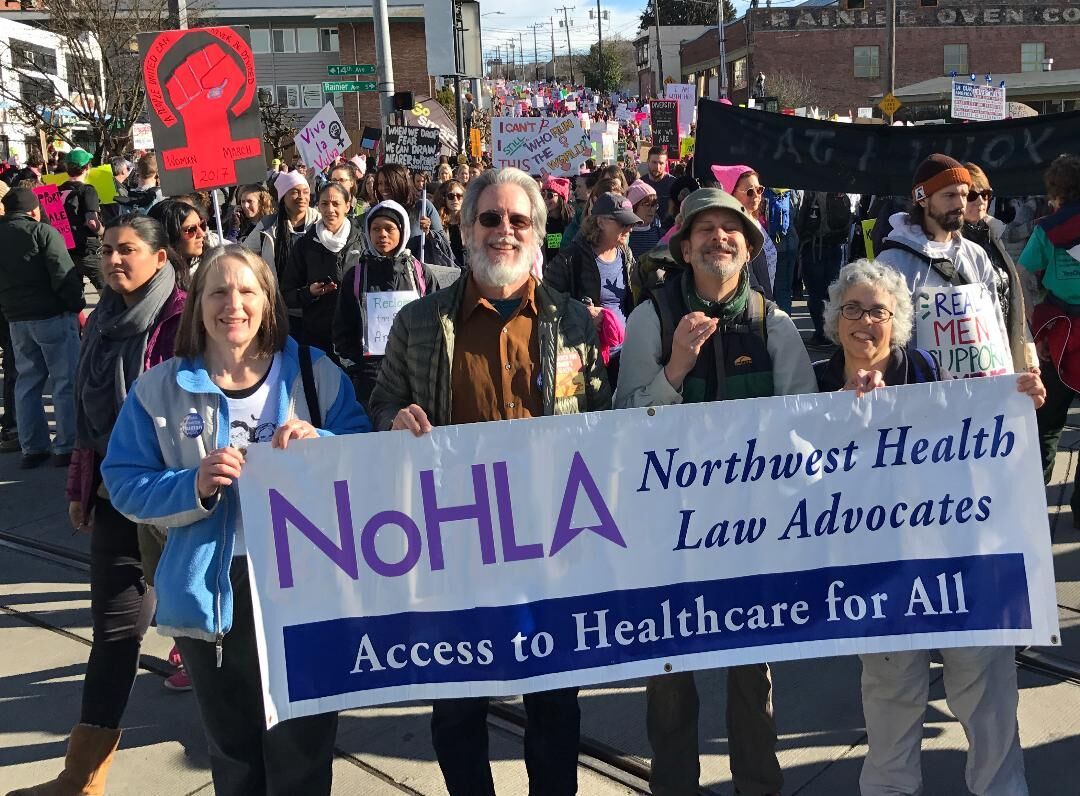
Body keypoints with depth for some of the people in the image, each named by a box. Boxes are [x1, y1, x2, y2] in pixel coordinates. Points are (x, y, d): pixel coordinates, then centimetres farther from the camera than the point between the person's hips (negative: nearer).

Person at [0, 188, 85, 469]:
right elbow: (64, 274, -15)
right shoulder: (43, 232, -8)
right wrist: (77, 307, -9)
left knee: (27, 382, 13)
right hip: (52, 315, -6)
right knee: (66, 382, 0)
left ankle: (32, 448, 15)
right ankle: (67, 446, 0)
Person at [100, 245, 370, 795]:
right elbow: (123, 485, -1)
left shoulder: (315, 373, 0)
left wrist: (321, 445, -19)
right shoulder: (161, 388, 0)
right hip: (211, 590, 1)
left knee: (302, 750, 9)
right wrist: (194, 487, -19)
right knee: (233, 749, 17)